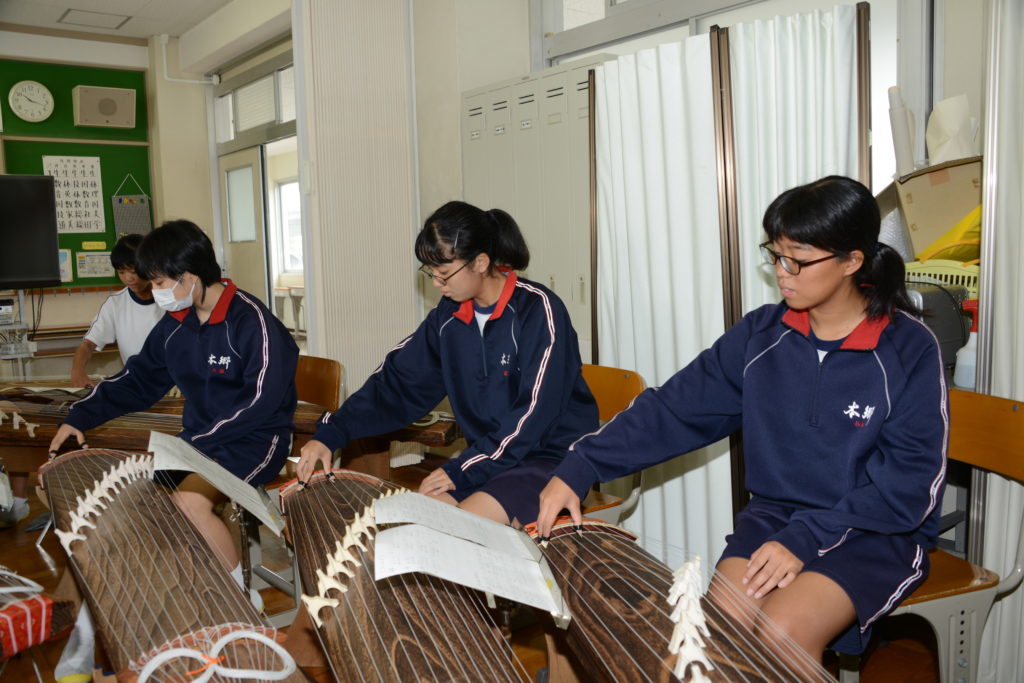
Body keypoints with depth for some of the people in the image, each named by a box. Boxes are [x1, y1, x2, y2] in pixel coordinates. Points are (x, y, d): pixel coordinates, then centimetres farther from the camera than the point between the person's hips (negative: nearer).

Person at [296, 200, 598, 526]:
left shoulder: (538, 310, -17)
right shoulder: (449, 315, 3)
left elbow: (535, 413, -20)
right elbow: (398, 381, 4)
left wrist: (463, 470, -18)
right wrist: (330, 434, -6)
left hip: (552, 456, -6)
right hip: (489, 456, 6)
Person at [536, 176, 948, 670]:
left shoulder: (909, 350, -11)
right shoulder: (762, 333, -2)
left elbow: (911, 481, -13)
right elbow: (674, 408, -6)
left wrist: (807, 539, -22)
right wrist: (578, 469, -14)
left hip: (876, 534, -3)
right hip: (774, 514, 3)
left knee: (782, 634, -26)